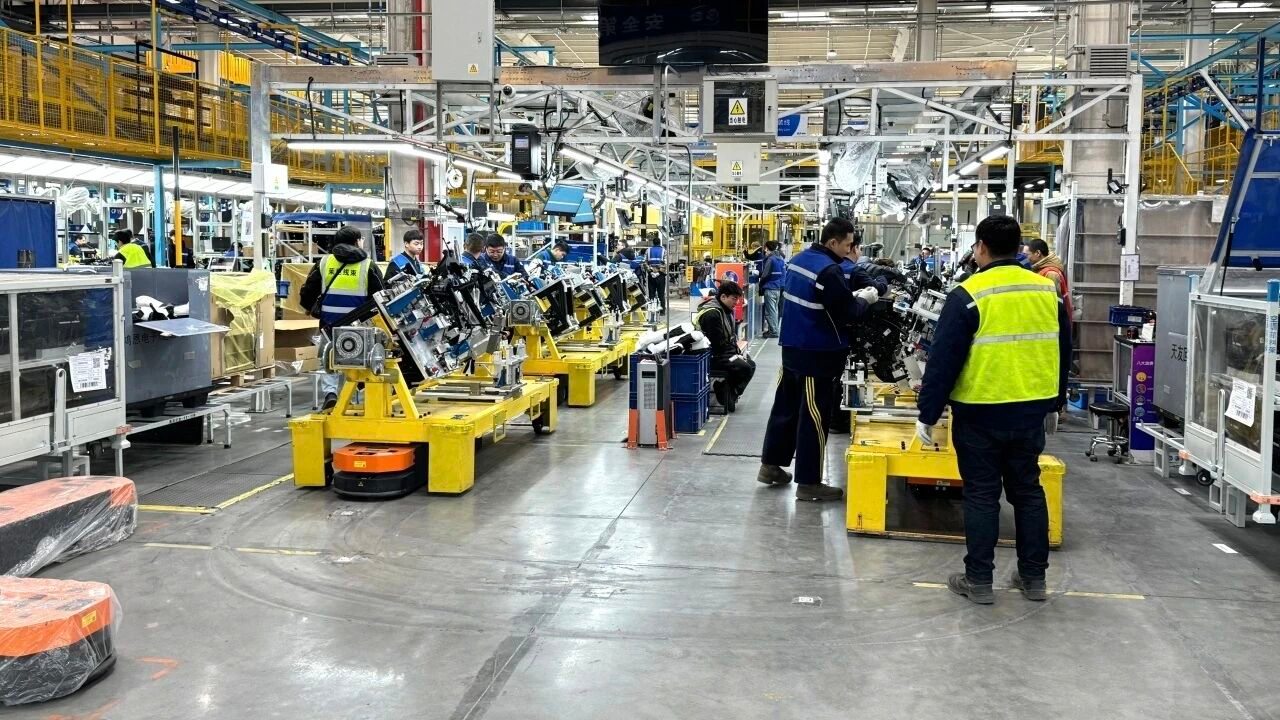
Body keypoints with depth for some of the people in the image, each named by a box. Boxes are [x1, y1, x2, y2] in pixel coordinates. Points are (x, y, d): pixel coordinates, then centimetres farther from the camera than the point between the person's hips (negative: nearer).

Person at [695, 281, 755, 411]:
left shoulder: (727, 310, 12)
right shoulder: (711, 314, -21)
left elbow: (732, 337, 18)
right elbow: (718, 343, -22)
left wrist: (738, 352, 4)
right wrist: (735, 355, -15)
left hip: (726, 353, 11)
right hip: (713, 356, -11)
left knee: (751, 364, 6)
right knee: (744, 368, -23)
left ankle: (731, 394, 9)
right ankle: (725, 393, -5)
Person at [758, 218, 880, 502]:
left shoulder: (799, 259, 7)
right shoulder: (829, 270, -22)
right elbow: (847, 314, -19)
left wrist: (850, 296, 11)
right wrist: (864, 299, -1)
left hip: (793, 347, 9)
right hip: (817, 354, -9)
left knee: (786, 406, 18)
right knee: (814, 416, -2)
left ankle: (770, 465, 29)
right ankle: (808, 482, 4)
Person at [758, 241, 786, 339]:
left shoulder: (770, 259, -15)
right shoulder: (780, 258, 10)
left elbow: (765, 275, -14)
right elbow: (784, 273, 16)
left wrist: (761, 285, 1)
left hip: (770, 288, -9)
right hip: (778, 288, 9)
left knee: (770, 311, -4)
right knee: (775, 310, 16)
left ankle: (773, 331, -3)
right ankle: (774, 329, 22)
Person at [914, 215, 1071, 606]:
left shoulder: (969, 295, -13)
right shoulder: (1047, 289, 4)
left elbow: (943, 360, -13)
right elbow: (1063, 351, 13)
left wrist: (927, 413, -7)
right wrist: (1056, 400, 25)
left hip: (980, 414, -5)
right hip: (1031, 411, 5)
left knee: (981, 495, 5)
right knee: (1028, 490, 16)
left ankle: (979, 580, 11)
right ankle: (1034, 576, 23)